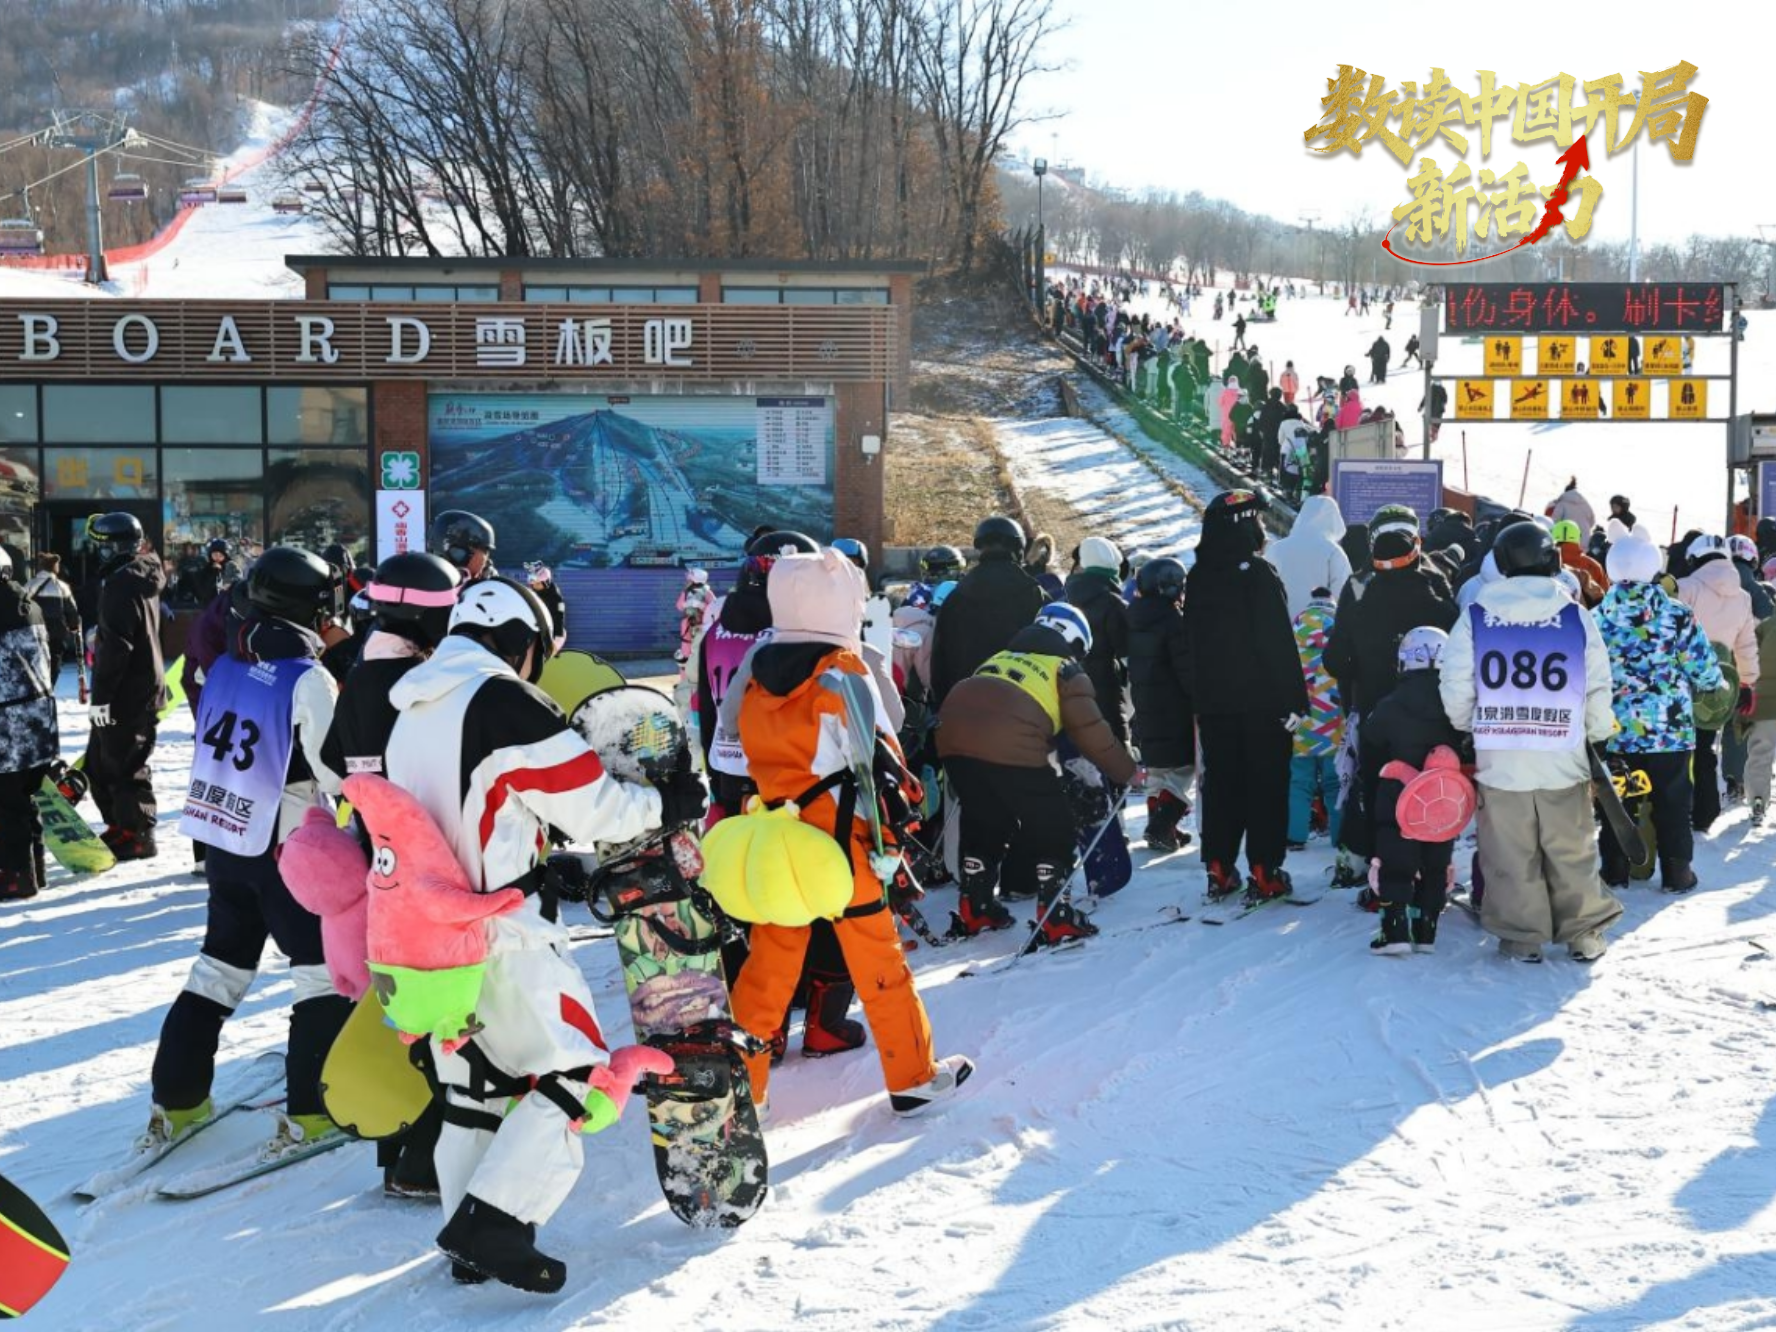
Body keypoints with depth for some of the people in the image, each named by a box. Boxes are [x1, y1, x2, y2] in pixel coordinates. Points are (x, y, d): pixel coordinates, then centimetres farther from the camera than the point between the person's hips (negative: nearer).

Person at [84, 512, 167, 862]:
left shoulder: (121, 583, -18)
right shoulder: (142, 578, 14)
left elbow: (116, 646, -24)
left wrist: (101, 694, -21)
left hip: (126, 692, -10)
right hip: (141, 685, 10)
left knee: (124, 764, -4)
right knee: (99, 761, 18)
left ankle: (137, 835, 3)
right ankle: (120, 827, 25)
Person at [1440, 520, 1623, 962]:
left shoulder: (1475, 617, -3)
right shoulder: (1576, 618, -2)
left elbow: (1456, 691, -2)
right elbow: (1598, 691, 1)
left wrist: (1469, 727, 17)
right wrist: (1599, 733, 18)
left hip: (1498, 758, 0)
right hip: (1564, 760, 0)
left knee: (1511, 857, 8)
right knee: (1572, 851, 11)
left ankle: (1522, 937, 13)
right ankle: (1583, 933, 16)